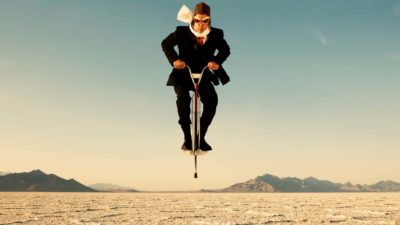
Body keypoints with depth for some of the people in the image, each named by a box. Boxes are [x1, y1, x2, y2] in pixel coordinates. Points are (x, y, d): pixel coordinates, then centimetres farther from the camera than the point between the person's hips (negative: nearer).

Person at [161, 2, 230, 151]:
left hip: (203, 75, 2)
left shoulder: (216, 35, -3)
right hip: (183, 75, -1)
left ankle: (201, 137, -9)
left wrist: (217, 61, -15)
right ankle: (187, 138, -19)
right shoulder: (182, 32, -6)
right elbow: (166, 44, 3)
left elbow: (225, 50, 7)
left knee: (212, 100, -25)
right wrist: (174, 60, -16)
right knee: (183, 98, -31)